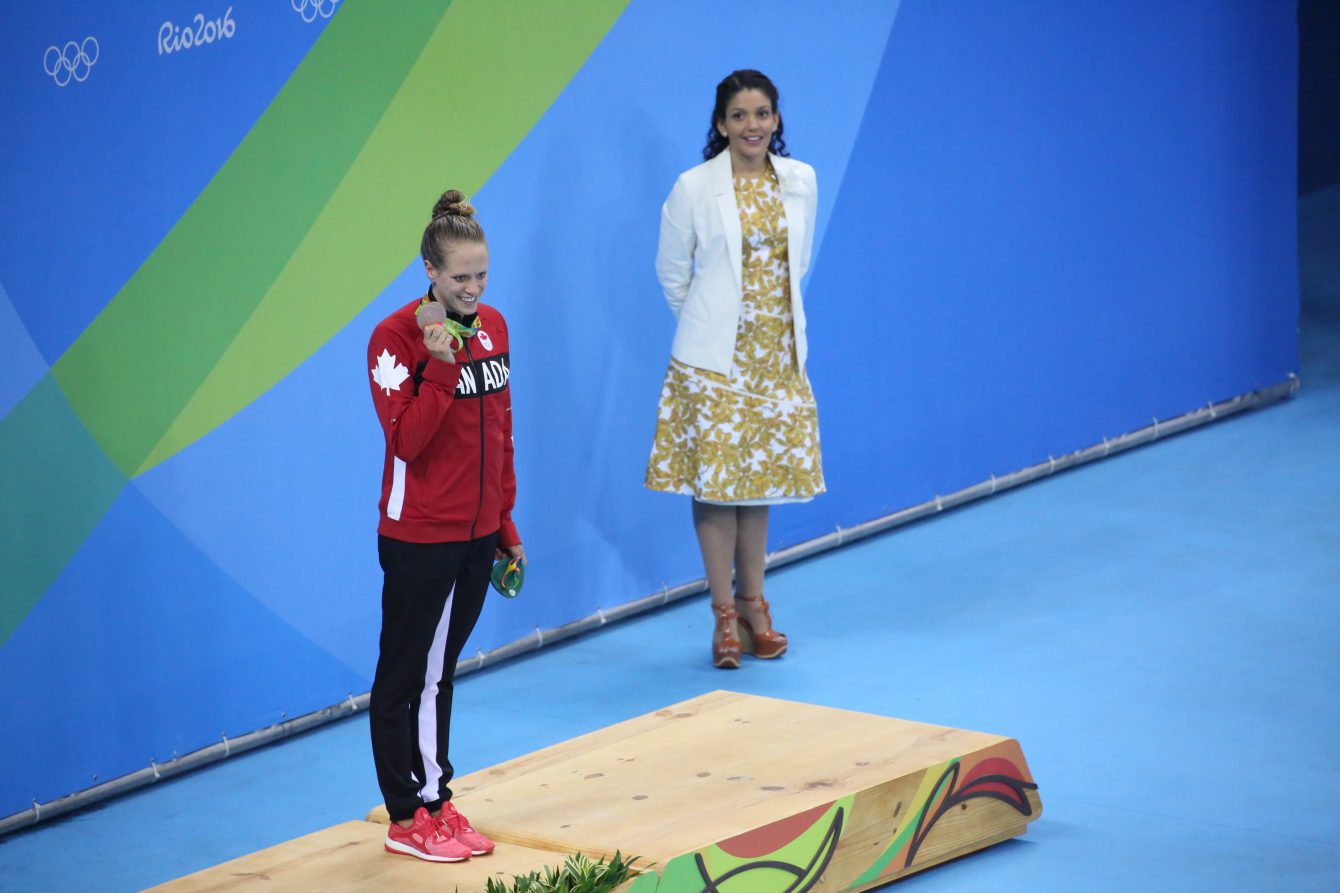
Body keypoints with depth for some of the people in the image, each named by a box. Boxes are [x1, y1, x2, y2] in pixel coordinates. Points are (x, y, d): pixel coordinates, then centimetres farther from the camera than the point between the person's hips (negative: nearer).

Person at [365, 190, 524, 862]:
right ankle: (408, 819, 8)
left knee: (440, 673, 15)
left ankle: (437, 803, 21)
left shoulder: (492, 326, 7)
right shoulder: (397, 337, -13)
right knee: (405, 679, 2)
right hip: (419, 539, -7)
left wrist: (506, 527, 15)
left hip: (477, 535, 7)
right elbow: (406, 440, -20)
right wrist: (442, 366, -28)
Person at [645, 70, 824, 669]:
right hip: (715, 357, -3)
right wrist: (708, 325, 9)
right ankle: (725, 613, 5)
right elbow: (672, 272, 3)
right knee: (714, 476, -2)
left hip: (777, 353, 4)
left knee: (760, 475, 10)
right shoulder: (694, 188, -8)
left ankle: (752, 603, 20)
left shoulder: (801, 182, 3)